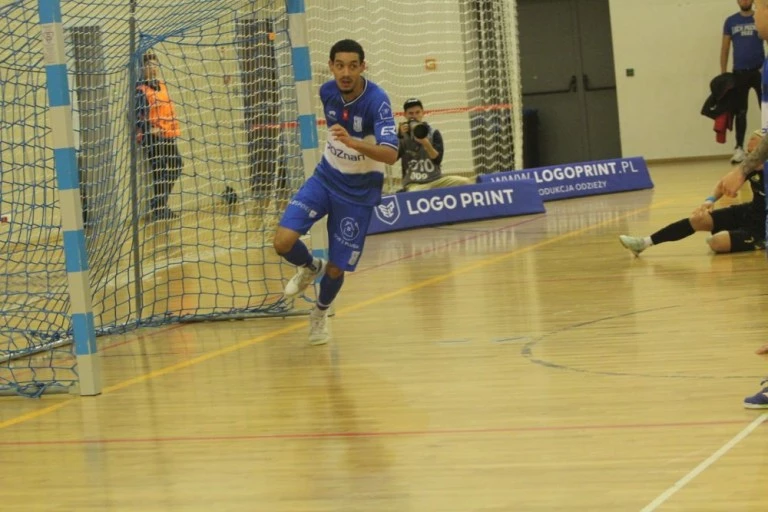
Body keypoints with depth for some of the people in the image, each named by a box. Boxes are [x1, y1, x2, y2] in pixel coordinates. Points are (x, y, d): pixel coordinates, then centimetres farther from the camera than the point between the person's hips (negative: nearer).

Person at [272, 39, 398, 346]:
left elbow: (391, 154, -37)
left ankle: (320, 314, 35)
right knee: (283, 242, -16)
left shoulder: (377, 101, -26)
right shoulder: (328, 91, -10)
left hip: (360, 190, -4)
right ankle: (310, 268, 20)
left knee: (336, 268, 2)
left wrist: (353, 143, -52)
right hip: (326, 178, 4)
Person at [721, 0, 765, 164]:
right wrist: (723, 74, 2)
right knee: (740, 112, 6)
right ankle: (739, 148, 10)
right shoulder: (730, 21, 6)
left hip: (760, 70, -1)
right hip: (739, 72, 1)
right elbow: (725, 48, 8)